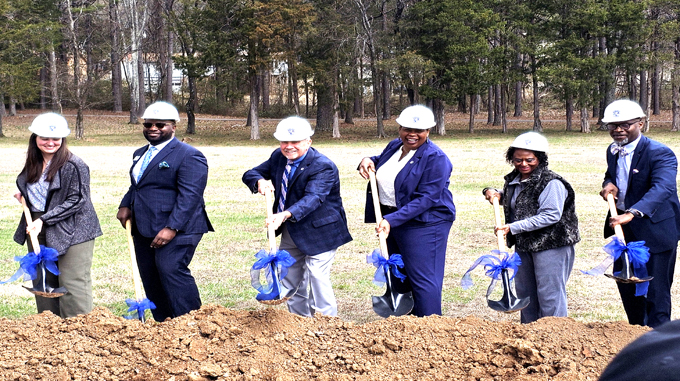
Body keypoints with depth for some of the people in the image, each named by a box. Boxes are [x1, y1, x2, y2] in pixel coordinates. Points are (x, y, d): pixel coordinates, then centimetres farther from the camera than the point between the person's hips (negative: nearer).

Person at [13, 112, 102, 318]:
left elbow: (76, 200, -16)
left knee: (72, 285, -8)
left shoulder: (74, 166, -13)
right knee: (42, 284, 12)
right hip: (38, 233, 8)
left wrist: (43, 220, -18)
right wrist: (23, 197, 9)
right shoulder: (33, 164, 12)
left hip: (72, 232, -8)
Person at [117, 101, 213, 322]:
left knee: (171, 270, -18)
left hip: (176, 230, -8)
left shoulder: (188, 156, -8)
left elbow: (189, 196, -16)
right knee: (150, 278, 7)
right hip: (143, 229, 8)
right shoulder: (140, 154, 18)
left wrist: (172, 228, -24)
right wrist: (125, 205, 7)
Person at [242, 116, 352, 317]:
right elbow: (249, 174, 5)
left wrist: (285, 215, -53)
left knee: (317, 279, -11)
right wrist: (260, 181, -21)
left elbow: (313, 198, -37)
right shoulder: (278, 157, 1)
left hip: (319, 231, -8)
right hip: (291, 233, 8)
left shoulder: (323, 167, -22)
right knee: (290, 278, 15)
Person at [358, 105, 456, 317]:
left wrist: (391, 219, -30)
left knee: (422, 280, -8)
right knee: (397, 277, 15)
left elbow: (426, 199, -23)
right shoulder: (394, 146, 8)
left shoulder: (435, 159, -17)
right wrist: (368, 161, 5)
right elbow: (381, 161, 31)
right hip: (390, 221, 8)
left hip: (424, 223, -8)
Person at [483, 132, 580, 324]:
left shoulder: (551, 183, -16)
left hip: (551, 245, -9)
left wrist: (513, 227, -24)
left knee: (549, 294, -4)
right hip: (523, 245, 9)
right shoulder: (513, 180, 9)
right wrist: (494, 193, 7)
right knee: (524, 292, 16)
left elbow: (550, 216, -24)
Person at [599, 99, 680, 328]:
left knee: (655, 290, -4)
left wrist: (632, 213, -52)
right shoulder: (613, 151, 6)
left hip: (655, 230, -8)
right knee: (625, 283, 18)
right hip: (624, 229, 8)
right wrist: (608, 184, -3)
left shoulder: (660, 154, -20)